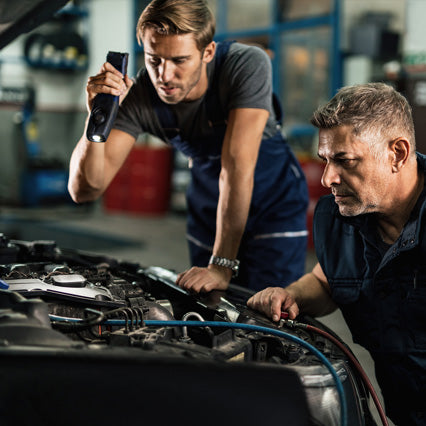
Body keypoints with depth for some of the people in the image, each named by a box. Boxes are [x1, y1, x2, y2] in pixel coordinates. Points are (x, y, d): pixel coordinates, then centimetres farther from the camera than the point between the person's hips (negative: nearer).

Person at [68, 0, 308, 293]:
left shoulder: (248, 65, -31)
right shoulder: (140, 96, -23)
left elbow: (236, 167, -36)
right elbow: (85, 190, -25)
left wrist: (222, 265, -39)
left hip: (275, 203, -3)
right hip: (209, 208, 3)